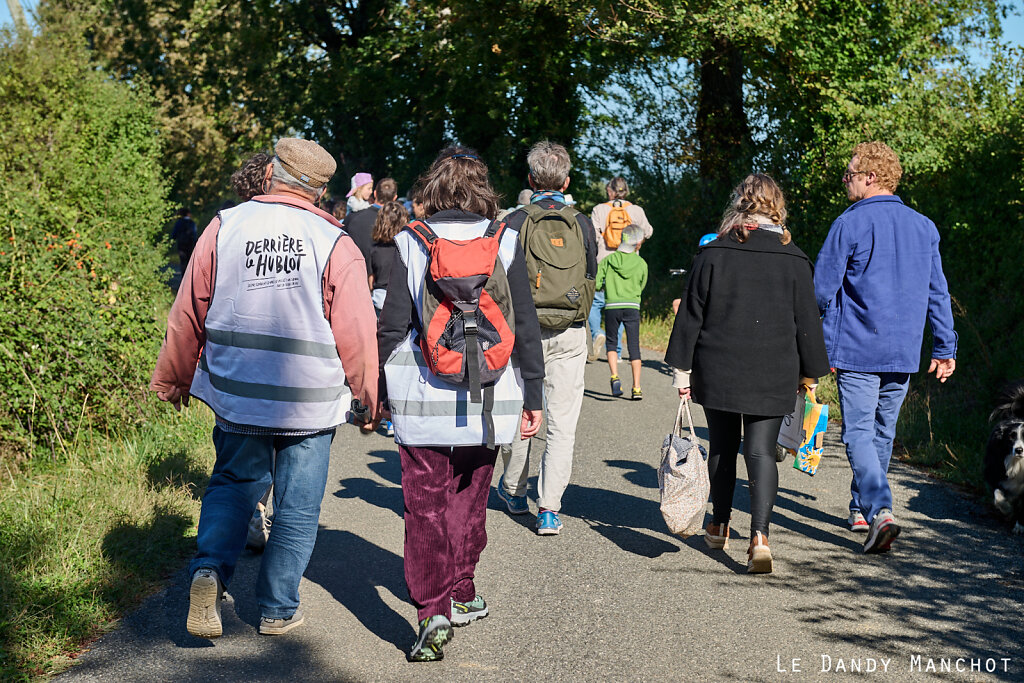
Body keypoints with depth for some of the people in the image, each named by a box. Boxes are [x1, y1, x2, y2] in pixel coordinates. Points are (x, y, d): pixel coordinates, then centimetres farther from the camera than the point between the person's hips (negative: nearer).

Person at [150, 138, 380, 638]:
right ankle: (277, 609, 19)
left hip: (236, 392, 2)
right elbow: (357, 334, -8)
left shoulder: (225, 227, -2)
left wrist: (173, 379, 19)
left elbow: (188, 314, 5)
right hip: (310, 402, -2)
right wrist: (369, 397, 8)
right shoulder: (335, 245, -8)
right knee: (297, 508, 12)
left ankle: (210, 567, -5)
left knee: (232, 484, 19)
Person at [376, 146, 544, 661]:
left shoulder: (410, 243, -4)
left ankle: (432, 610, -9)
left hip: (420, 400, -2)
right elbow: (525, 325, 0)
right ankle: (460, 594, 31)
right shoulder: (504, 242, -1)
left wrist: (379, 392, 7)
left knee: (425, 506, 1)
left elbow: (392, 325, -3)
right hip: (487, 398, 2)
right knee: (469, 498, 19)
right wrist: (532, 396, 7)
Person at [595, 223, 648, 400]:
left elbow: (596, 284, -3)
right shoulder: (641, 264, 2)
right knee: (634, 347, 4)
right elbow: (641, 287, 13)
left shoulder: (608, 260, 1)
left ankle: (615, 377, -2)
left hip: (611, 306, 0)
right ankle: (636, 388, 0)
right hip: (632, 307, 0)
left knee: (611, 343, 17)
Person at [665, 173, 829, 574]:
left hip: (718, 371, 1)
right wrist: (809, 372, 12)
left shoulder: (712, 253, -3)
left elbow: (691, 314, -1)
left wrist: (682, 367, 4)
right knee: (761, 452, 1)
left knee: (722, 446, 17)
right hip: (772, 375, 0)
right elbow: (807, 322, 2)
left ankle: (719, 526, 30)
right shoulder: (794, 259, -3)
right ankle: (760, 535, -15)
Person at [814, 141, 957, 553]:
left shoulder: (850, 224, -9)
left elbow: (821, 289, -8)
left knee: (858, 432, -3)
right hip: (904, 352, 6)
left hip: (857, 349, -5)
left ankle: (880, 509, -20)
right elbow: (937, 294, 10)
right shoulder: (924, 227, 8)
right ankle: (861, 507, 29)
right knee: (883, 431, 16)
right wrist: (945, 348, 14)